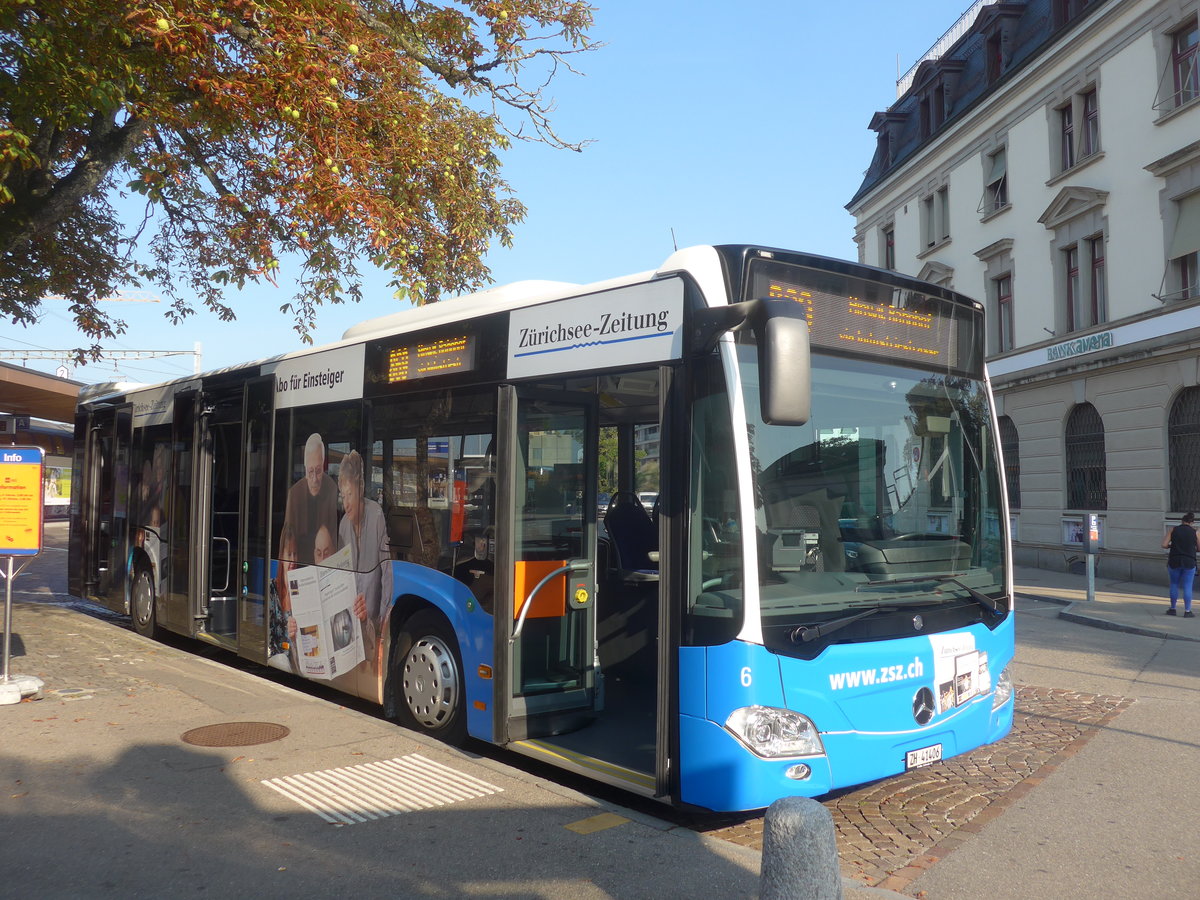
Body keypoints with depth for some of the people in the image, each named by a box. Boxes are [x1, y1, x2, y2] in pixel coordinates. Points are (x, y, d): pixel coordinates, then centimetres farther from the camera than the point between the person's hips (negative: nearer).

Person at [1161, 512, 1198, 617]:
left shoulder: (1173, 530, -1)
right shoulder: (1195, 532, -3)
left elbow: (1164, 545, -6)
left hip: (1174, 561, 1)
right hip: (1189, 561, -1)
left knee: (1174, 584, 14)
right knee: (1187, 586, 4)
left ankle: (1172, 609, 20)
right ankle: (1187, 611, 7)